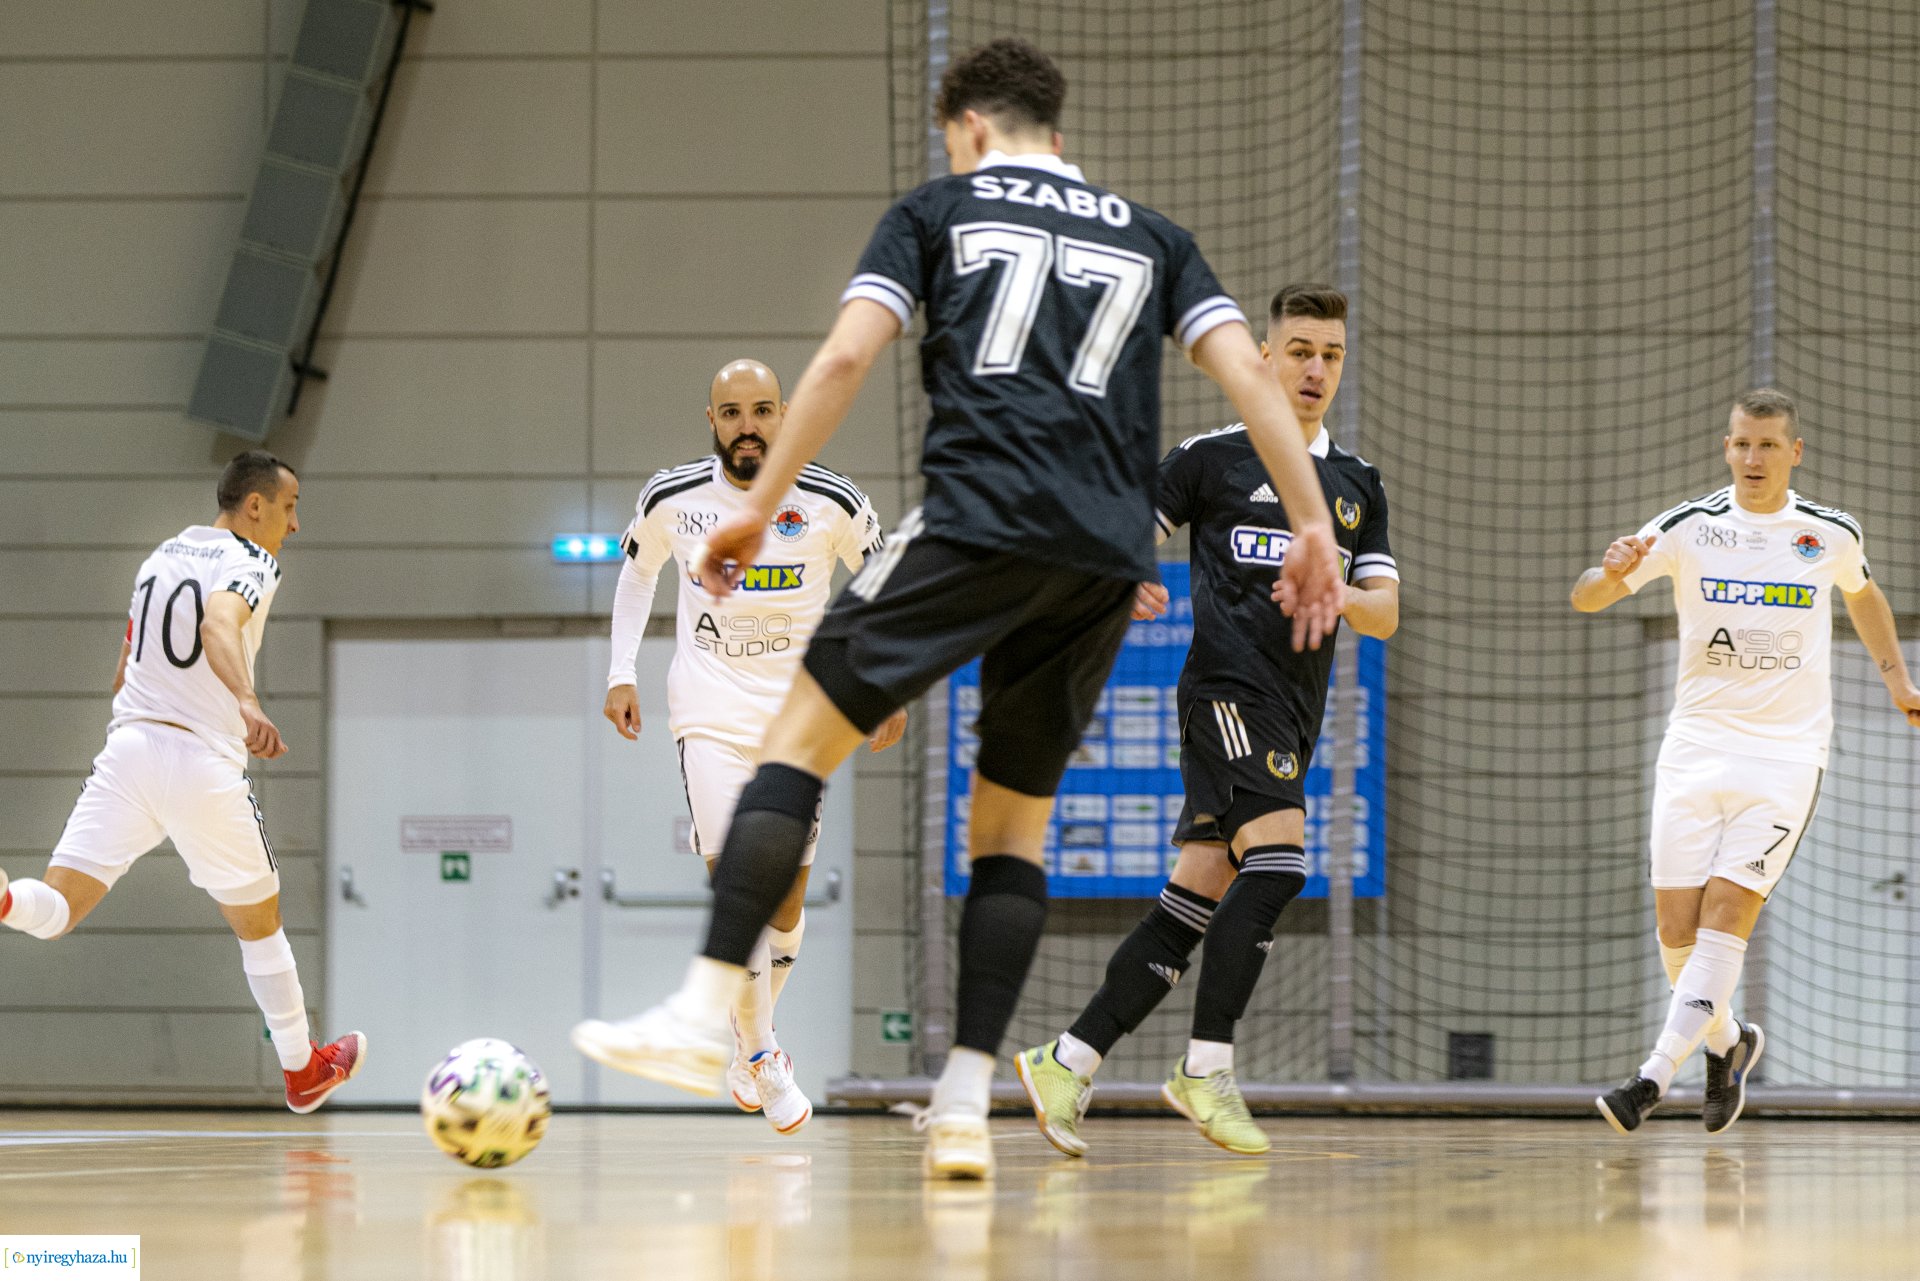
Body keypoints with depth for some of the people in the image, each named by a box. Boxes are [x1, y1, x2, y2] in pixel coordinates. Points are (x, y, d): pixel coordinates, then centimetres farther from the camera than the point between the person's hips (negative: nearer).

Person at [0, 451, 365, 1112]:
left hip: (128, 744, 5)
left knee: (56, 909, -5)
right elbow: (219, 625, -27)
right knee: (258, 922, 15)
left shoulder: (161, 555, 19)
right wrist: (247, 703, -43)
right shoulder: (251, 562, -4)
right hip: (204, 764, -5)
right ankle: (303, 1069, 28)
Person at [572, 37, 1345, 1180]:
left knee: (804, 734, 3)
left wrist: (757, 513, 6)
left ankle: (704, 1018, -9)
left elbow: (846, 357, 3)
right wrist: (1314, 530, 11)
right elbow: (1249, 372, 12)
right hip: (1109, 560, 4)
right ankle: (966, 1110, 4)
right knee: (1015, 821, 13)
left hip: (979, 522, -4)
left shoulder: (940, 211, 15)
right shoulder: (1150, 238, 24)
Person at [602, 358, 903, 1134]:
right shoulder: (671, 499, -6)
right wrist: (621, 674, 7)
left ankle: (751, 1038, 31)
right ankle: (762, 1057, -2)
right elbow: (638, 572, 14)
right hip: (710, 715, -1)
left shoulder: (830, 503, -9)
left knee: (786, 897, 5)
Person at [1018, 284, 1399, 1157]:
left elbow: (1384, 615, 12)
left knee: (1193, 904, 2)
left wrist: (1337, 592, -9)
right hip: (1228, 686, -6)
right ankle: (1206, 1069, -18)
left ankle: (1067, 1063, 5)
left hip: (1294, 717, 6)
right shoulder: (1213, 457, 4)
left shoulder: (1358, 485, 19)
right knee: (1277, 857, -23)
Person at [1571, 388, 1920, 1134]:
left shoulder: (1831, 534, 2)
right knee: (1676, 924, 0)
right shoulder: (1688, 528, -2)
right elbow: (1585, 600, -8)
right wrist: (1611, 574, -29)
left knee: (1727, 911, -15)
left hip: (1787, 754, -1)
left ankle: (1656, 1076, -20)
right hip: (1695, 745, 1)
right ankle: (1727, 1042, 28)